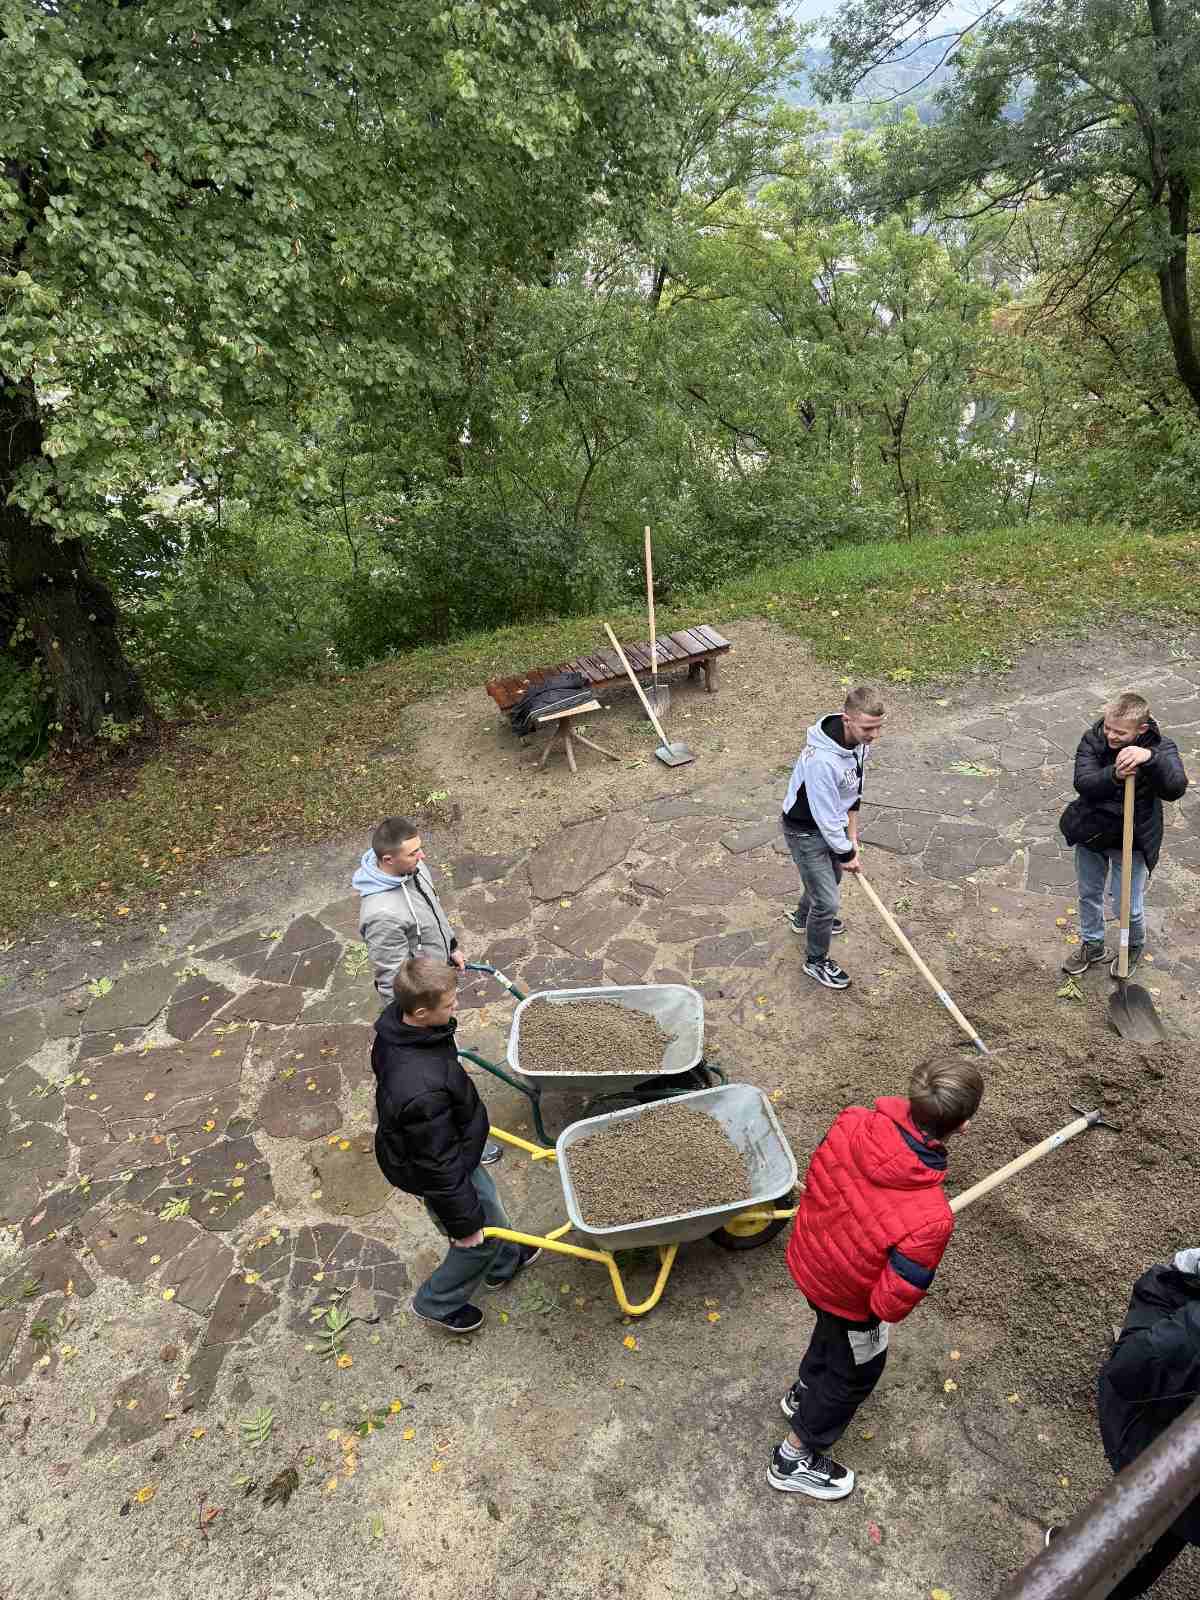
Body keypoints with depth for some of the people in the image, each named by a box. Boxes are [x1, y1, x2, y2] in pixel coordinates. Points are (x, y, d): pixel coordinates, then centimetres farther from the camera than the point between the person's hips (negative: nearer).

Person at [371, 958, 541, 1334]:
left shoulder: (396, 1019, -18)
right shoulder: (422, 1090, -45)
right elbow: (439, 1166, -32)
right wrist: (463, 1223, -16)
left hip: (444, 1146, 8)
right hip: (434, 1171, -8)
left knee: (484, 1196, 30)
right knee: (482, 1237, 17)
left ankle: (503, 1263, 57)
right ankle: (437, 1303, 42)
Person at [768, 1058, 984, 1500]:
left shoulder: (852, 1123, -29)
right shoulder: (929, 1219, -42)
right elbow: (892, 1303, -29)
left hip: (807, 1261, 5)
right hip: (849, 1297, -5)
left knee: (832, 1330, 37)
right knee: (855, 1373, 27)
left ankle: (804, 1392, 66)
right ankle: (794, 1459, 49)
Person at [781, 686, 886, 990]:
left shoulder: (860, 739, -13)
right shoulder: (822, 759, -40)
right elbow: (826, 817, -29)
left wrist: (852, 836, 2)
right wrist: (847, 854, -15)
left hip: (832, 823, 9)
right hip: (806, 830, -9)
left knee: (832, 876, 30)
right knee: (827, 900, -1)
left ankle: (802, 918, 59)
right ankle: (816, 961, 25)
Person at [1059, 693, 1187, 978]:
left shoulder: (1161, 747, -19)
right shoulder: (1093, 740, -14)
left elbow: (1175, 788, -36)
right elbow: (1082, 783, -24)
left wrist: (1150, 757, -52)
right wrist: (1113, 775, -44)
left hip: (1132, 841, -3)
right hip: (1091, 833, 3)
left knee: (1128, 906, 8)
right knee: (1089, 894, 20)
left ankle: (1135, 946, 40)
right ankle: (1092, 945, 45)